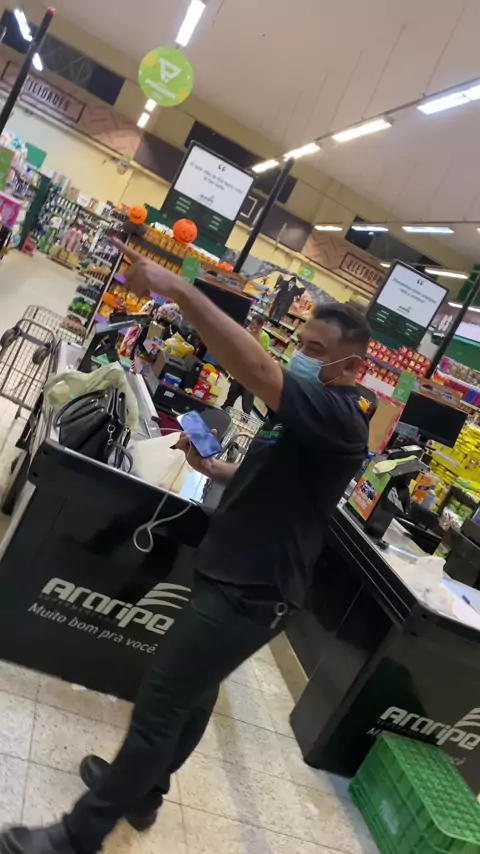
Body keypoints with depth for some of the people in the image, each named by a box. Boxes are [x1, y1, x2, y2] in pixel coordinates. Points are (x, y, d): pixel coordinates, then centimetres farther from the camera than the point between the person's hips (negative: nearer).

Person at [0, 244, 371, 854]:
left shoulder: (339, 419, -23)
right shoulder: (307, 416, 11)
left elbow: (256, 372, -40)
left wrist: (177, 288, -41)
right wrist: (210, 467, 4)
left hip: (249, 596, -10)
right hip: (233, 576, 10)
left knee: (157, 706, 0)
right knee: (192, 693, 24)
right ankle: (142, 791, 45)